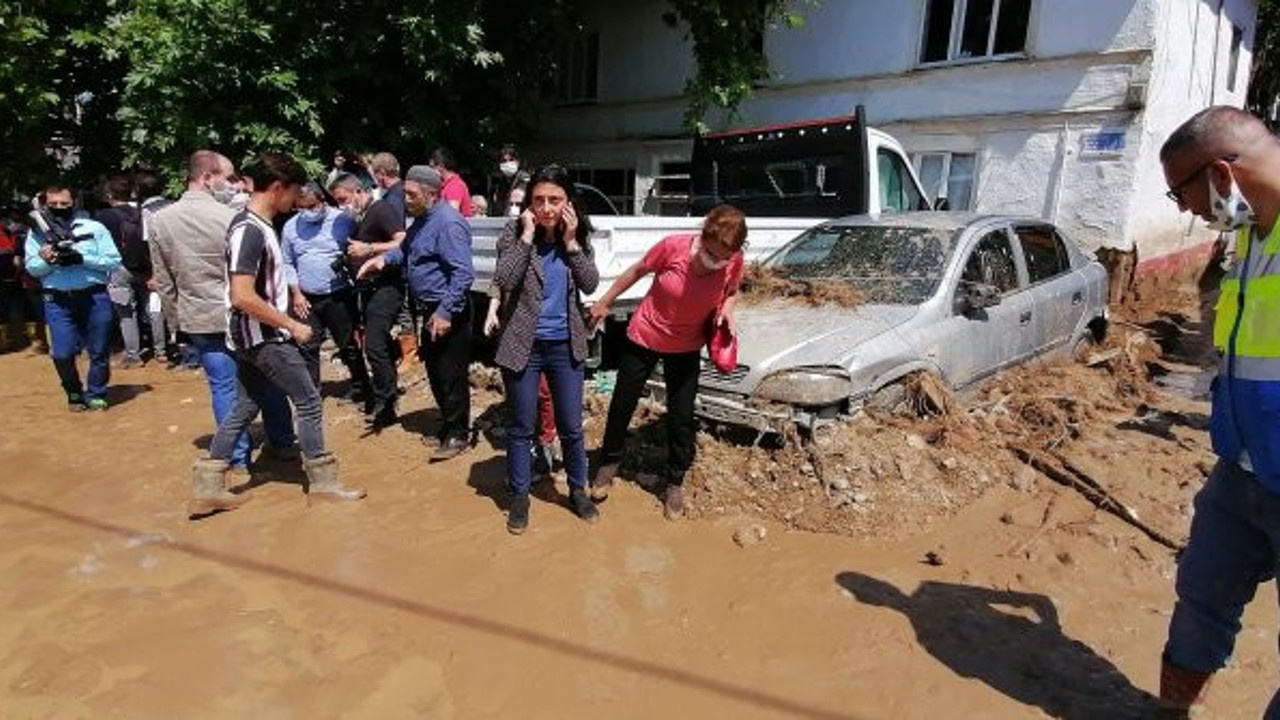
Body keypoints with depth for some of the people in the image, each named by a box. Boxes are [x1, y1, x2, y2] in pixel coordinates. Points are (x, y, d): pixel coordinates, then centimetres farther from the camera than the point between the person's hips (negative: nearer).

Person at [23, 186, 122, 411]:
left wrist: (82, 259, -15)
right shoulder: (37, 232, 8)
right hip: (57, 300, 1)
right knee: (62, 354, -3)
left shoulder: (94, 228, 2)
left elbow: (114, 261, -3)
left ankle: (96, 395, 26)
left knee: (99, 352, 6)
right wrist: (48, 260, -17)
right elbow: (32, 267, 4)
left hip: (94, 297, -1)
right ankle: (74, 393, 23)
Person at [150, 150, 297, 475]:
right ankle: (282, 444, 24)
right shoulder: (229, 217, -15)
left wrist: (176, 320, 14)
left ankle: (239, 457, 17)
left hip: (198, 319, 3)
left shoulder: (159, 220, 0)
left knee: (223, 387, 9)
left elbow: (163, 281, 5)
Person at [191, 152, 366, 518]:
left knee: (245, 408, 14)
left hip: (255, 337, 9)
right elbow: (242, 297, -26)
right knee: (309, 401, 0)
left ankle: (207, 487, 20)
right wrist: (292, 326, -20)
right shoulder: (250, 230, -20)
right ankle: (322, 481, 12)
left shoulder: (256, 225, 9)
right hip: (264, 337, -9)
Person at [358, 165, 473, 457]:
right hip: (430, 309, 10)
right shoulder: (423, 219, 11)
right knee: (434, 372, 18)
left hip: (449, 312, -10)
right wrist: (385, 258, 6)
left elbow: (463, 273, -26)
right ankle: (448, 423, 33)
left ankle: (458, 434, 13)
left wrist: (445, 312, -28)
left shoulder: (448, 223, -21)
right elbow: (408, 250, 26)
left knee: (451, 375, -1)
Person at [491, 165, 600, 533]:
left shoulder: (579, 235, 1)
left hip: (566, 345, 2)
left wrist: (570, 241, -15)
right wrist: (527, 235, -21)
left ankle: (578, 490, 32)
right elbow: (503, 279, -21)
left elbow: (591, 284, -8)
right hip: (523, 345, -2)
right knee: (520, 427, 9)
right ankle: (519, 496, 27)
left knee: (571, 426, 12)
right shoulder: (514, 231, -8)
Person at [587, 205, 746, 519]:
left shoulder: (734, 261, -19)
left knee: (681, 417, 6)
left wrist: (727, 310, -19)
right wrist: (605, 302, 1)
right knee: (622, 405, 13)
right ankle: (608, 463, 39)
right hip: (644, 337, -1)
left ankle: (675, 484, 28)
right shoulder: (674, 246, -27)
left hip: (686, 348, 1)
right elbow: (637, 271, -8)